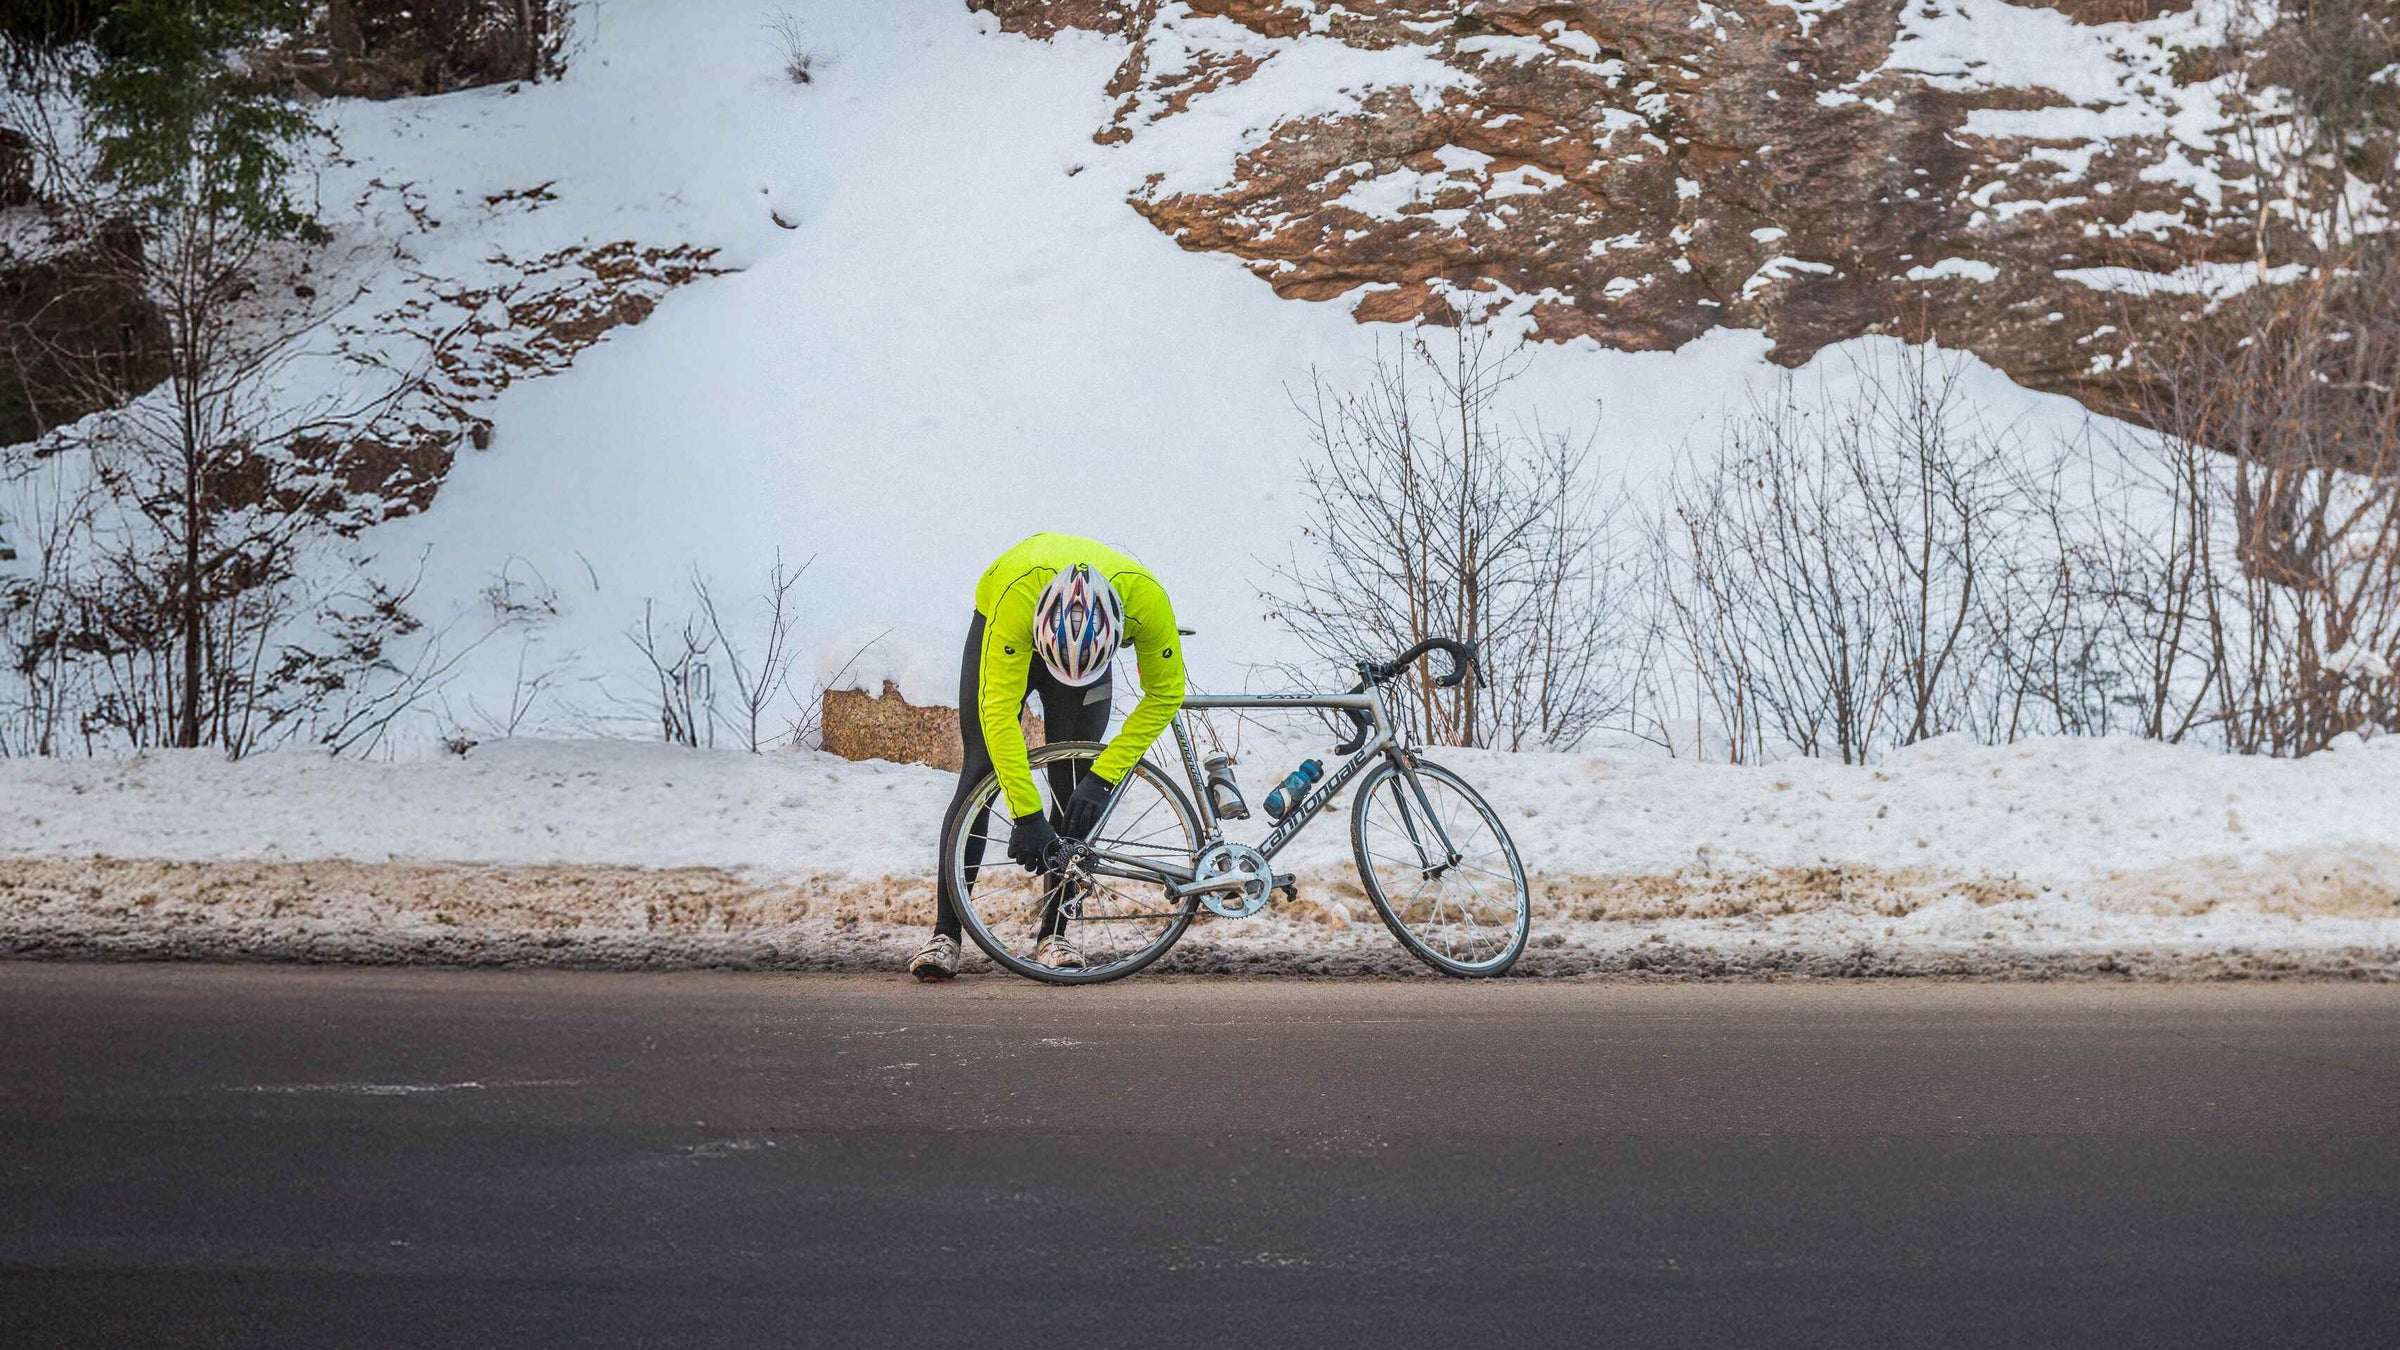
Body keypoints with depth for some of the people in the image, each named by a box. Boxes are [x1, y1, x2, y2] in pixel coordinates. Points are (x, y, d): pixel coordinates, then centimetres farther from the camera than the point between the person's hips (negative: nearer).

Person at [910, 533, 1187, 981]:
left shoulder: (1147, 599, -39)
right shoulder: (1016, 596, -45)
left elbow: (1165, 694, -24)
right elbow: (999, 710, -41)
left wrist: (1103, 777, -29)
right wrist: (1026, 815, -42)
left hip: (1093, 640, 2)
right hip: (1004, 630, -2)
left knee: (1073, 785, -8)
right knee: (981, 773, -8)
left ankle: (1054, 934, 0)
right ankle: (945, 933, -5)